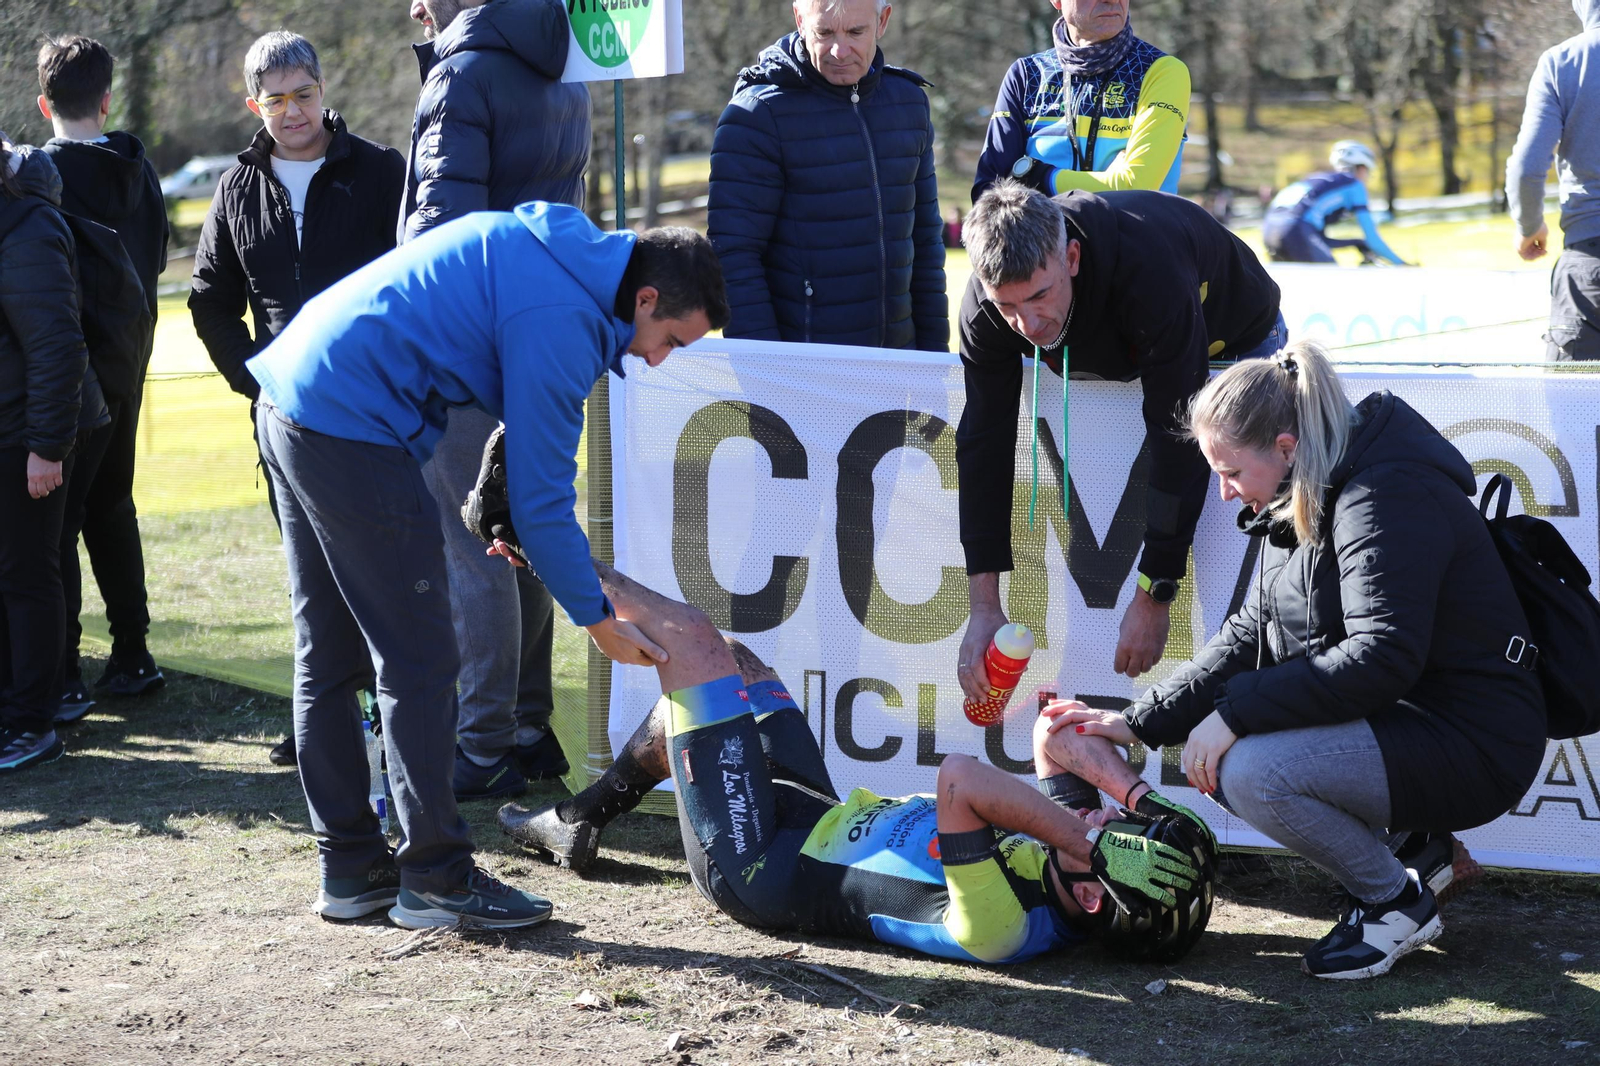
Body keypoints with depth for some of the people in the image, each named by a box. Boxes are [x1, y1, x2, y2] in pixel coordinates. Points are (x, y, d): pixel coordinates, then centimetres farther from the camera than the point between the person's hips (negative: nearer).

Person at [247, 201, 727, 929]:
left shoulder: (549, 246, 13)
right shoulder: (561, 320, -15)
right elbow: (543, 494, -12)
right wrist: (598, 620, -2)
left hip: (292, 398, 11)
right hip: (352, 426, -11)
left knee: (328, 658, 14)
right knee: (420, 663, -3)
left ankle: (351, 867, 22)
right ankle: (436, 877, 2)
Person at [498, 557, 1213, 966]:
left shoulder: (1001, 929, -41)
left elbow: (960, 778, -53)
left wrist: (1082, 840, -47)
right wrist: (1131, 789, -24)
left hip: (758, 866, -8)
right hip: (827, 823, 8)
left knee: (694, 642, -2)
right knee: (724, 661, 23)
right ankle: (579, 822, 42)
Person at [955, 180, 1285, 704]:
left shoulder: (1150, 270, -45)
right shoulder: (985, 303, -29)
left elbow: (1180, 440, -41)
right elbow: (984, 442, -22)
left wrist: (1153, 599, -39)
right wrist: (984, 608, -26)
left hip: (1234, 344, -4)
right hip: (1108, 358, 4)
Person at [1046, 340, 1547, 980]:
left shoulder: (1389, 497, -21)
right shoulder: (1301, 504, 10)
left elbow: (1381, 657, -30)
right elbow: (1250, 635, 13)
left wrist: (1236, 711, -27)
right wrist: (1139, 723, 4)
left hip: (1472, 745, -10)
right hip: (1390, 722, 10)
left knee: (1251, 771, -26)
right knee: (1209, 759, 3)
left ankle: (1399, 904, -3)